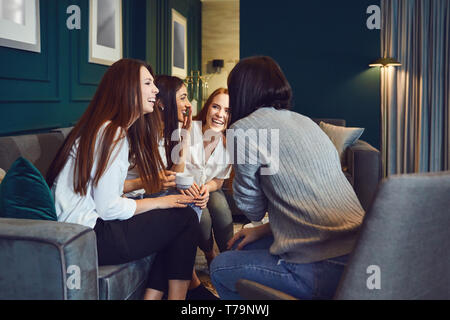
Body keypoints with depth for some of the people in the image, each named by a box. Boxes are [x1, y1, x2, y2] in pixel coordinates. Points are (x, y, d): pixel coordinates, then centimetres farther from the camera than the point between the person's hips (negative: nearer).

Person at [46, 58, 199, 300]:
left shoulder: (109, 128, 14)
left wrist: (143, 183, 10)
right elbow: (108, 208, -21)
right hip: (87, 240, -10)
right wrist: (158, 202, -8)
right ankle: (177, 296, 6)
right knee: (185, 218, -5)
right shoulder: (112, 133, -17)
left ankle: (152, 295, 7)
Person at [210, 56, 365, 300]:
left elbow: (252, 210, 3)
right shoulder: (306, 122, 19)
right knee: (242, 247, 25)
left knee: (220, 268, 13)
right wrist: (263, 231, 24)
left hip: (325, 270, -8)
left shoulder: (245, 129, -5)